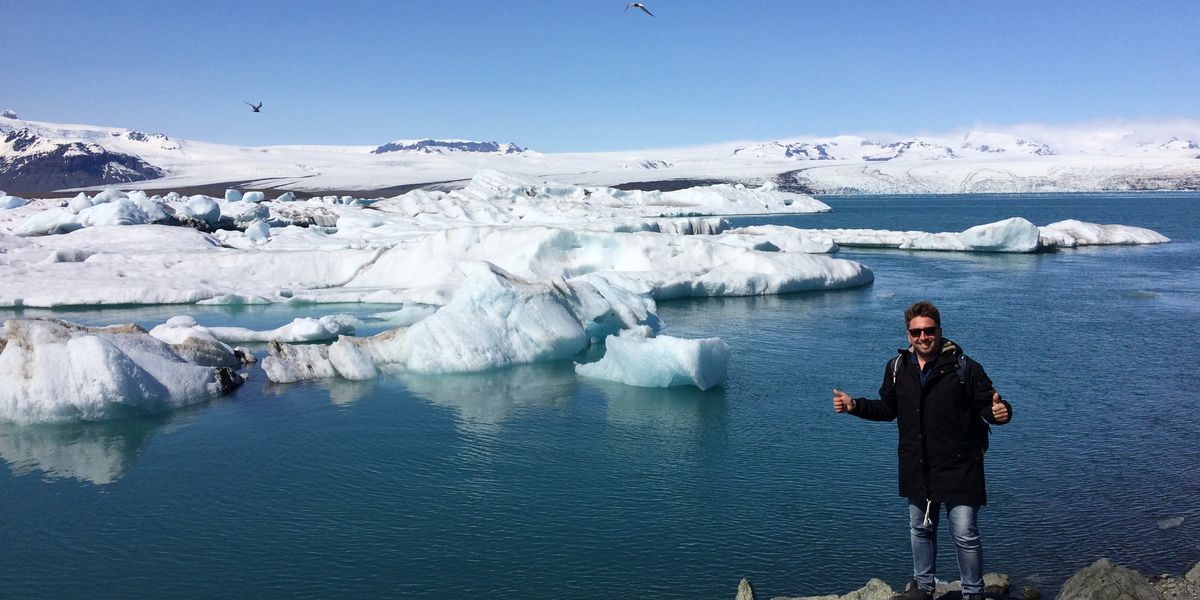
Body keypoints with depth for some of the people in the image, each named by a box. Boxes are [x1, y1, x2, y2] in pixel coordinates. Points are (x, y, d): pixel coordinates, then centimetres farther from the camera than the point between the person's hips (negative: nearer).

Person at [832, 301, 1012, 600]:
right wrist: (854, 406, 1)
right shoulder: (897, 368, 1)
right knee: (920, 530, 21)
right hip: (917, 469, 5)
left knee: (965, 535, 0)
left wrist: (1000, 412, -30)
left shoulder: (965, 368, -12)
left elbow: (987, 405, -8)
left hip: (958, 468, -5)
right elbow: (888, 408, 13)